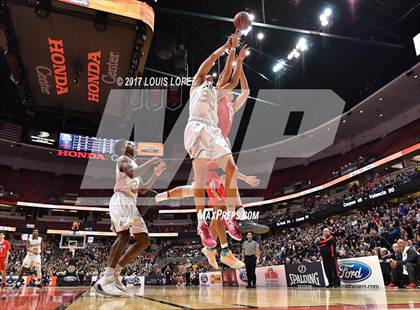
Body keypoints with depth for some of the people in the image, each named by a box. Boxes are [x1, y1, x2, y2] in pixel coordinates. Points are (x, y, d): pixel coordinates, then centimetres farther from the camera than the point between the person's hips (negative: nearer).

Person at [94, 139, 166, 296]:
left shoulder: (134, 165, 30)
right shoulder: (123, 159, 3)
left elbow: (142, 189, 27)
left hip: (131, 203, 10)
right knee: (124, 235, -29)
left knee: (144, 240, 3)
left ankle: (114, 273, 5)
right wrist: (151, 162, -12)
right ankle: (105, 280, -33)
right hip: (121, 200, -10)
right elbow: (131, 173, -21)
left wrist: (155, 175, 19)